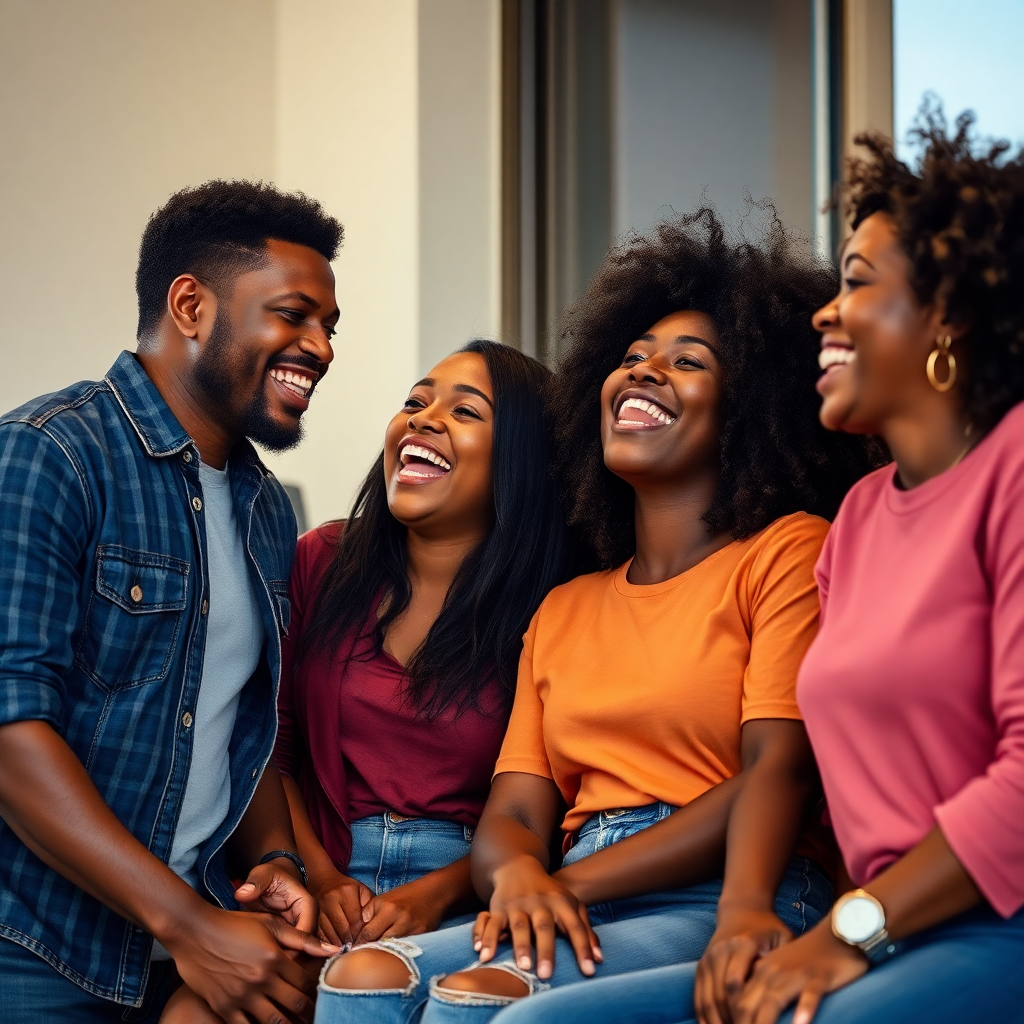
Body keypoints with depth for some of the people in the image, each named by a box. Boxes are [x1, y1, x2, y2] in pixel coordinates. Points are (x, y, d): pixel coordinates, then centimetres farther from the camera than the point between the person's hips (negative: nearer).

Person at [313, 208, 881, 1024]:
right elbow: (511, 815, 13)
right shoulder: (563, 610, 24)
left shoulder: (790, 553, 4)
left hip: (718, 905, -5)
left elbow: (778, 770, -8)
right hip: (578, 908, 6)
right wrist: (519, 874, -13)